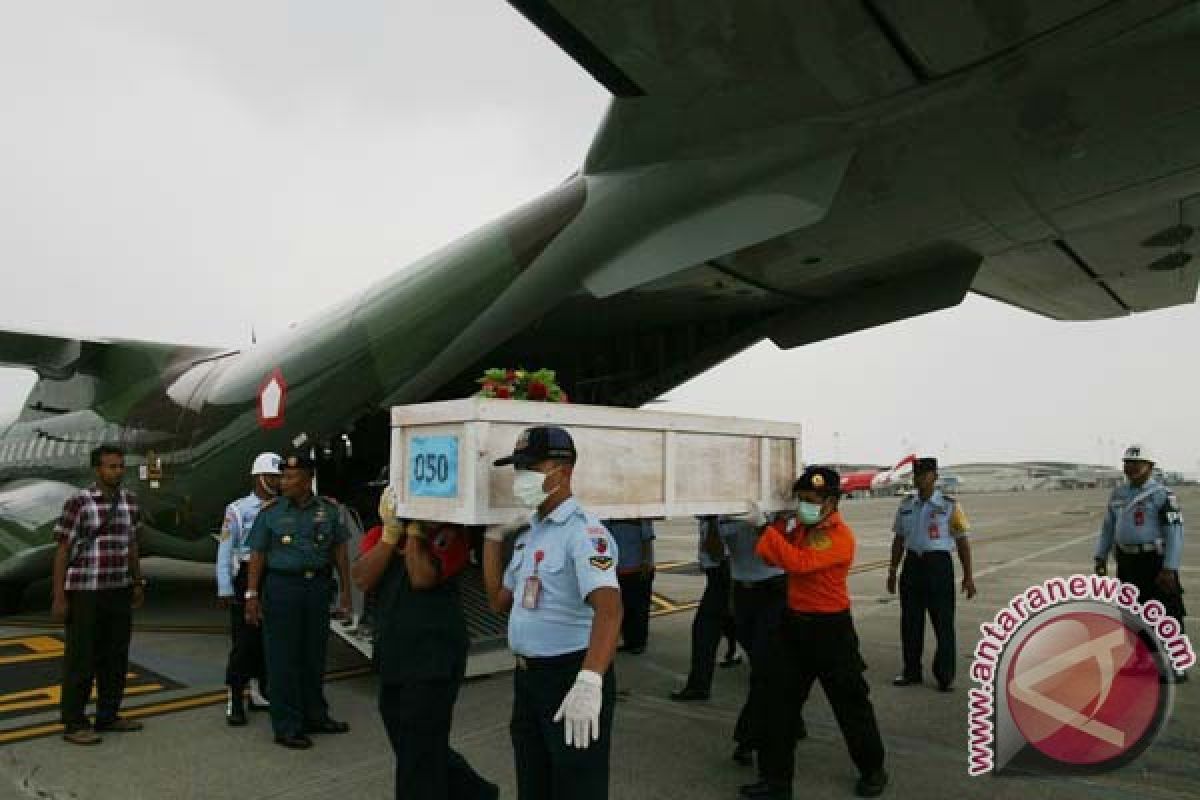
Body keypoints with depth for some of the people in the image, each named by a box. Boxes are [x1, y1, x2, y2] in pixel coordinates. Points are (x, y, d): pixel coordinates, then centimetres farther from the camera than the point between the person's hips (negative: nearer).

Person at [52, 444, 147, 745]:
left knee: (116, 657, 12)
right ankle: (74, 723, 15)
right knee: (81, 658, 3)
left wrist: (138, 583, 16)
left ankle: (108, 716, 25)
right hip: (84, 593, -6)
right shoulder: (77, 502, -11)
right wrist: (59, 597, -11)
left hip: (119, 592, 6)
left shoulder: (130, 500, 5)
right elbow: (62, 550, -9)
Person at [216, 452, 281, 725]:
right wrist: (225, 589, -10)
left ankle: (258, 693, 26)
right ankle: (234, 701, 6)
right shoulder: (238, 509, -4)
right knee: (243, 641, -3)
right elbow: (225, 551, -5)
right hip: (247, 577, -4)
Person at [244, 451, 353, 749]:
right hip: (282, 586, -3)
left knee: (314, 655, 14)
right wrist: (252, 595, -8)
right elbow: (257, 555, -2)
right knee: (283, 659, 1)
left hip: (318, 585, 3)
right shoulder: (270, 511, -2)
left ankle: (314, 716, 29)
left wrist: (345, 591, 6)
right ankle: (287, 727, 11)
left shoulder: (328, 510, 4)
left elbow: (339, 552, 8)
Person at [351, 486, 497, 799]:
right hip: (391, 661, 7)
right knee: (408, 748, 20)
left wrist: (413, 529, -17)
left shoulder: (446, 534, -10)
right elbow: (362, 579, -8)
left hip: (433, 663, -7)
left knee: (418, 761, 2)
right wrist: (392, 532, -15)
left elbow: (422, 577, -23)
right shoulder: (381, 534, 7)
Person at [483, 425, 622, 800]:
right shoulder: (529, 533, 10)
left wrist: (589, 682, -45)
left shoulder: (582, 531, -19)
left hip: (570, 675, -9)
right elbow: (499, 600, 15)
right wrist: (493, 535, 10)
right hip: (526, 676, 9)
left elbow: (609, 607, -33)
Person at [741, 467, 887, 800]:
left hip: (830, 629, -7)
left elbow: (797, 562, -31)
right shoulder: (798, 525, 5)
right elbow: (769, 557, 3)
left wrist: (769, 528, -27)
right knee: (779, 701, 8)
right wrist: (778, 524, -10)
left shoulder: (839, 536, -20)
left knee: (850, 703, 11)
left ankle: (873, 770, 36)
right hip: (793, 623, 7)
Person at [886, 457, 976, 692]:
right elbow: (898, 540, 14)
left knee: (943, 622, 2)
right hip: (912, 564, 4)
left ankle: (945, 676, 15)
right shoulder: (906, 505, 8)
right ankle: (911, 671, 22)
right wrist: (892, 571, 13)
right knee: (910, 621, 9)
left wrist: (968, 576, -2)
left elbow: (962, 542, 0)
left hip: (939, 565, -4)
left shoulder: (950, 505, -3)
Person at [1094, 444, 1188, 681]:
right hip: (1127, 562, 7)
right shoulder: (1118, 494, 10)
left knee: (1166, 613, -2)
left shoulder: (1162, 495, -10)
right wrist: (1101, 557, 10)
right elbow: (1108, 528, 16)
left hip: (1155, 561, -7)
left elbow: (1175, 533, -15)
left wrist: (1170, 569, -20)